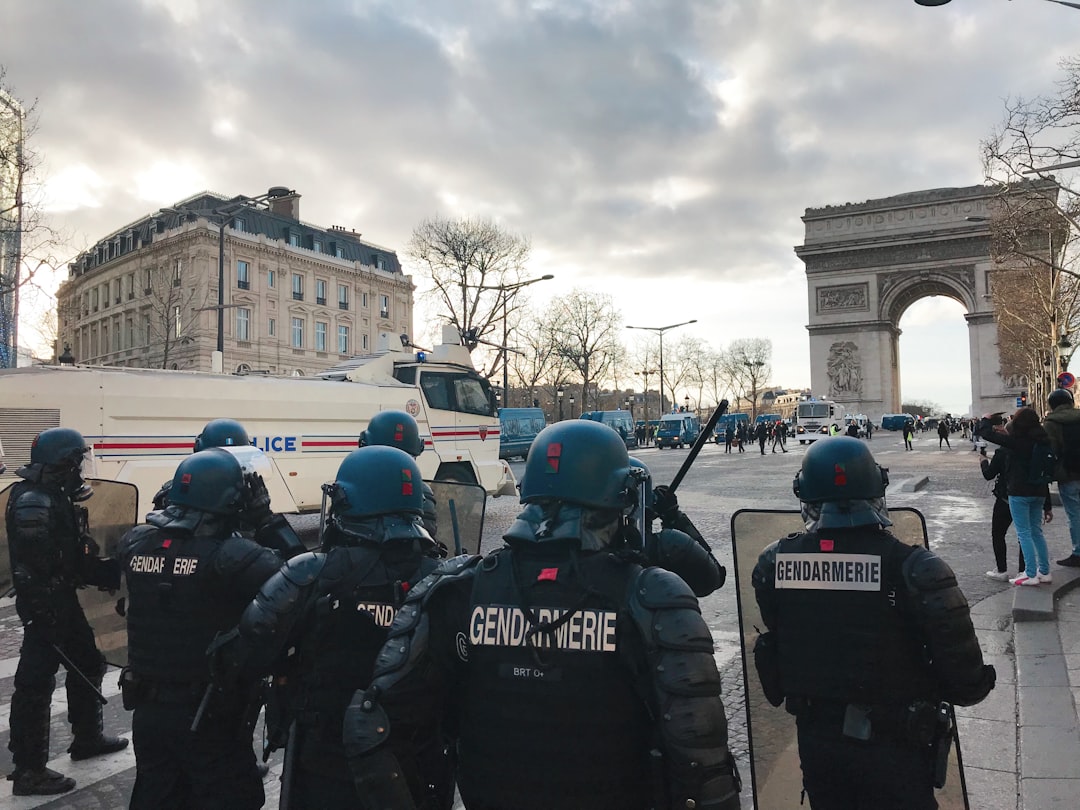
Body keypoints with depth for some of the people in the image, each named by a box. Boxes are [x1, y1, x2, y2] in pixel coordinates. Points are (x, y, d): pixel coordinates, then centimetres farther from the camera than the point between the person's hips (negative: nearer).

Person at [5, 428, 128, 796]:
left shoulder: (57, 496, 10)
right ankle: (28, 771, 7)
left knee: (87, 664, 20)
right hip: (44, 605, -11)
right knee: (36, 682, -2)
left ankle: (88, 737, 36)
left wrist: (105, 570, 9)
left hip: (63, 598, 11)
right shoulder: (33, 503, -22)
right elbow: (29, 566, -25)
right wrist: (43, 613, -24)